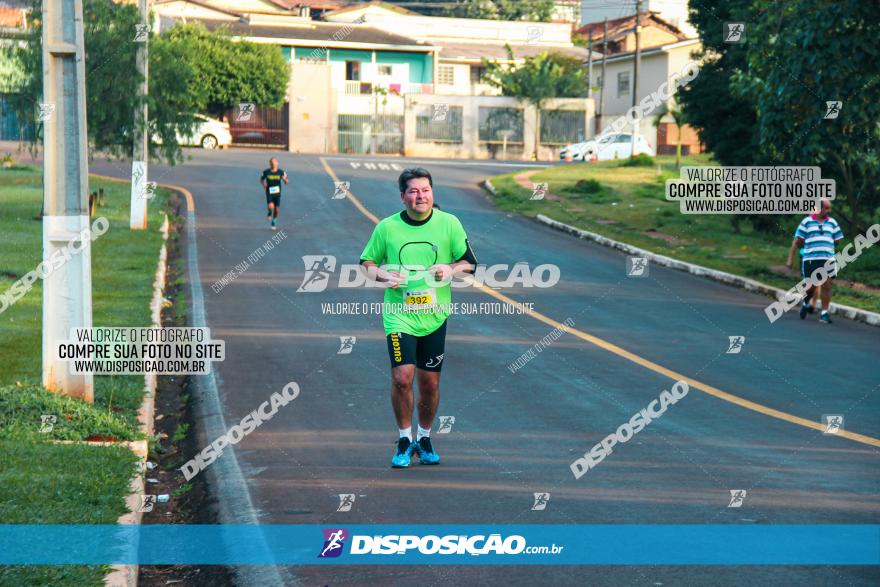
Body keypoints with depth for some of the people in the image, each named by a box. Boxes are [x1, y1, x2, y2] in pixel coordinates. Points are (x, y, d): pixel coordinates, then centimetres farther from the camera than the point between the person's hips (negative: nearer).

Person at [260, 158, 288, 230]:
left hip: (277, 193, 2)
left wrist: (285, 179, -26)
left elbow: (286, 182, -3)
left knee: (277, 209, 6)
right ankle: (270, 213, 15)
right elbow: (261, 179, 9)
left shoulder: (281, 172, -6)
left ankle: (273, 222, 33)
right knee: (271, 206, -23)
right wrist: (263, 184, -11)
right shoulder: (266, 172, -7)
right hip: (269, 193, -2)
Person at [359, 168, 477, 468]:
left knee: (430, 382, 7)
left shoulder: (449, 224, -1)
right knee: (402, 377, -14)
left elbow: (470, 262, 6)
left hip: (435, 316, 1)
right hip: (399, 315, -1)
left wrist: (451, 268, -14)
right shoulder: (386, 228, -2)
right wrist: (384, 275, -11)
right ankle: (404, 440, 6)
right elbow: (366, 263, 9)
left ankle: (424, 438, 28)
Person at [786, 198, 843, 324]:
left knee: (826, 286, -5)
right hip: (810, 260, -2)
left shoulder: (832, 223, 11)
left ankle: (824, 314, 1)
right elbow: (797, 242, 6)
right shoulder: (807, 222, 4)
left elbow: (837, 241, 16)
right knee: (811, 286, 2)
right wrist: (790, 259, 4)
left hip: (828, 259, 2)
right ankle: (806, 304, 33)